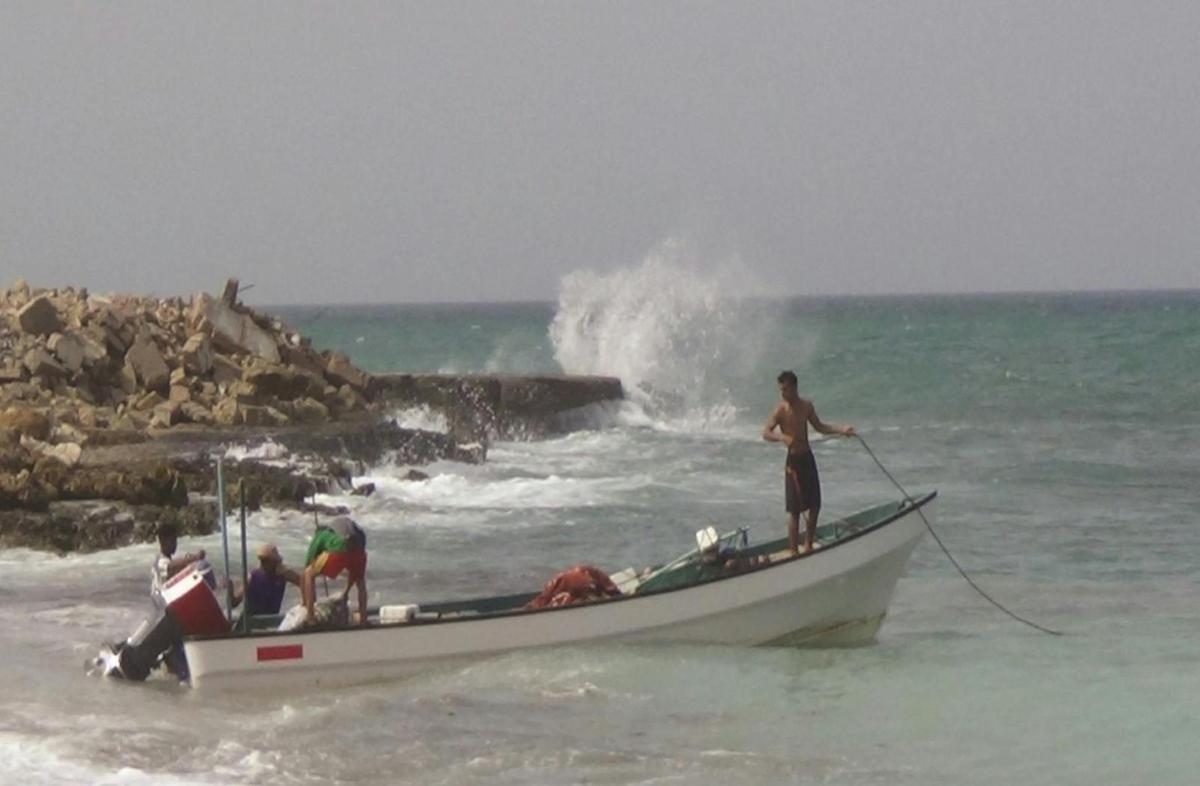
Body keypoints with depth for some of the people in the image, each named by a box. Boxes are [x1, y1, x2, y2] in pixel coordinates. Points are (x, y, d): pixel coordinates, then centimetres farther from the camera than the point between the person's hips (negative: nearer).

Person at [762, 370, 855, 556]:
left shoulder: (806, 406, 6)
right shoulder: (781, 410, -12)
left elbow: (819, 426, 18)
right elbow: (766, 433, -18)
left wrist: (841, 429, 7)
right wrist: (783, 438, -36)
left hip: (808, 457, 6)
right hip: (793, 461, -6)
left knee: (814, 505, 13)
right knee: (794, 510, -6)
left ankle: (808, 546, 28)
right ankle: (794, 551, -1)